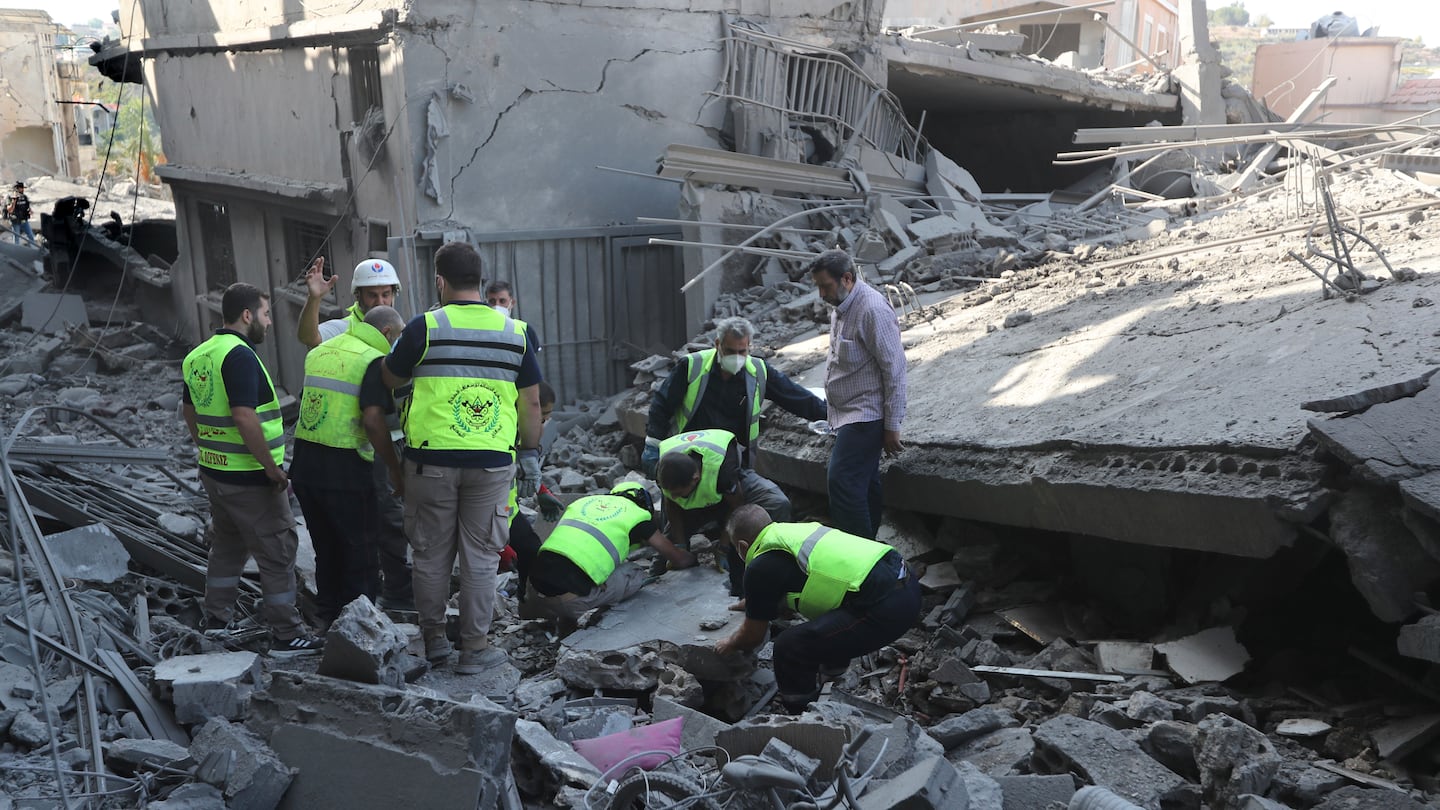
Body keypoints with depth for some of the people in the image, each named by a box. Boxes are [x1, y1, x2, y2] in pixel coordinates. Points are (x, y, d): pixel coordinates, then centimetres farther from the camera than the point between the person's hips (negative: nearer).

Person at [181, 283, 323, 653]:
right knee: (277, 552, -1)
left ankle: (216, 622, 30)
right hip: (250, 477, -9)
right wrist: (272, 467, -21)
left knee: (227, 546, 22)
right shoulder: (240, 355, -20)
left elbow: (189, 411, 20)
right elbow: (244, 417, -27)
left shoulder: (198, 356, 10)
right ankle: (287, 634, 4)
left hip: (214, 471, 9)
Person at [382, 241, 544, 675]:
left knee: (431, 552, 13)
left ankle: (433, 635, 26)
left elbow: (391, 379, 10)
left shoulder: (425, 327, -5)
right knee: (480, 556, 8)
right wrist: (530, 455, 16)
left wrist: (396, 343, 30)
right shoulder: (514, 332, 2)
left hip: (431, 458, -1)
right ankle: (475, 647, 13)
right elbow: (532, 402, 6)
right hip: (492, 461, 1)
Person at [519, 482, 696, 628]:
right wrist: (694, 559, 46)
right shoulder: (636, 514, 13)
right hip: (573, 597, -5)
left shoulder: (583, 501, 26)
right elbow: (678, 559, 23)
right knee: (635, 576, 15)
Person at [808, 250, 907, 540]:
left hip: (866, 415, -10)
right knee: (864, 483, 14)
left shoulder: (873, 310, -19)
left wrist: (892, 426, -17)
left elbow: (894, 370, -19)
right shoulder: (841, 306, 11)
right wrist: (831, 407, 21)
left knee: (842, 481, -15)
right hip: (849, 413, 10)